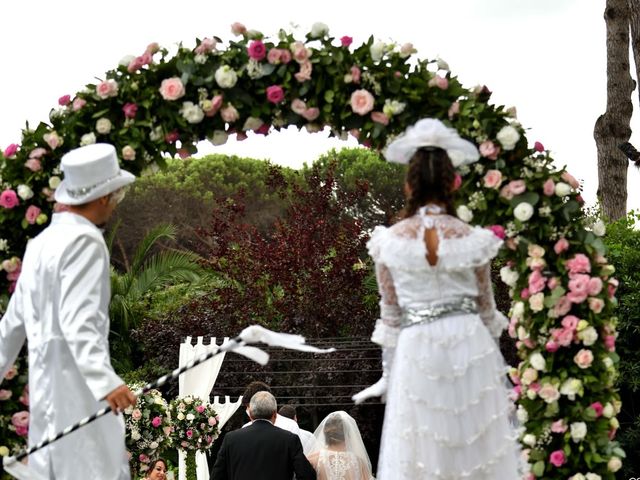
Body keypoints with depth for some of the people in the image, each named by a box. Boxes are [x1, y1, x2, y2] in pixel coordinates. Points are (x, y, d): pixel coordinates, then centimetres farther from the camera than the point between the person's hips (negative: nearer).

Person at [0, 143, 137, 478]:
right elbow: (79, 323, -25)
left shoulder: (42, 243, 15)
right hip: (77, 386, -9)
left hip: (45, 384, 9)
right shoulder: (85, 242, -13)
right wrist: (106, 382, -35)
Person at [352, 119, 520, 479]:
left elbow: (390, 312, 0)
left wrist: (388, 374, 10)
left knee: (419, 451, 7)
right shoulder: (471, 239, -6)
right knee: (473, 442, 12)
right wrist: (496, 360, 18)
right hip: (470, 345, 1)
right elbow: (486, 305, 4)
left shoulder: (390, 241, -6)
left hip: (416, 348, 0)